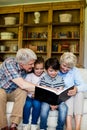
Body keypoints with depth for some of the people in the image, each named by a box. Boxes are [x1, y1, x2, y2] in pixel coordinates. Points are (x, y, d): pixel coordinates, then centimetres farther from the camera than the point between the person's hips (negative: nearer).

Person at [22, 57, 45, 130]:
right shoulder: (29, 76, 3)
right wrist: (31, 94, -21)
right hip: (29, 96, 0)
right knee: (28, 104, -28)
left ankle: (34, 124, -9)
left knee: (37, 104, -30)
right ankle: (25, 124, -7)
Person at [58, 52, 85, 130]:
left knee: (80, 93, -28)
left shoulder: (75, 71, -1)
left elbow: (83, 86, -10)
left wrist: (76, 89, -34)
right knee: (69, 96, -31)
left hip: (74, 97, 2)